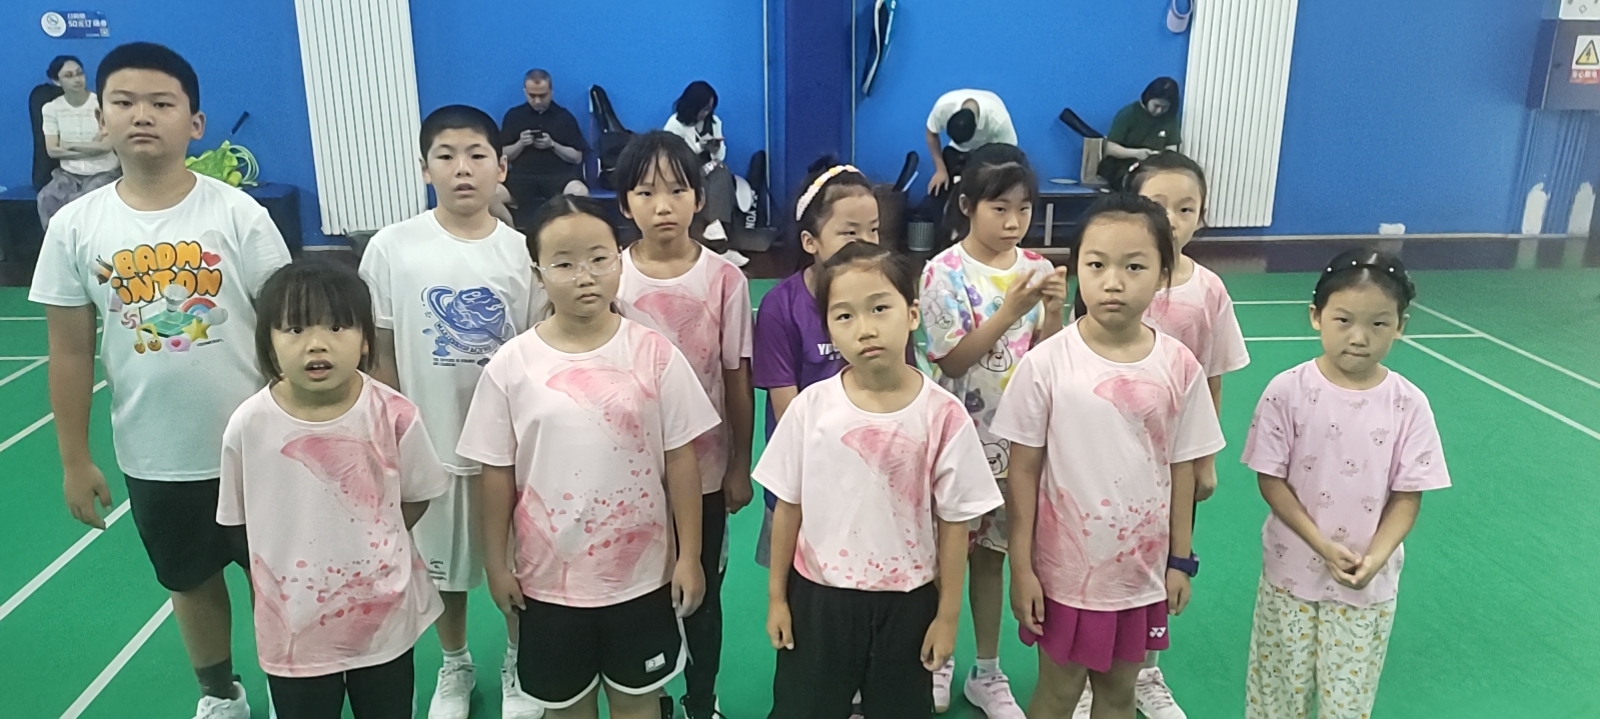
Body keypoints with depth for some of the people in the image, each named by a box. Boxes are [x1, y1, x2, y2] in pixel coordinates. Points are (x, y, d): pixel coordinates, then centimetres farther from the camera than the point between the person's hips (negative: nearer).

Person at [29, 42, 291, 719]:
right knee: (191, 580, 22)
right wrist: (74, 461, 4)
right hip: (153, 456, 3)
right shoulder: (75, 226, -5)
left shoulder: (237, 213, -12)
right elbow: (70, 352, 1)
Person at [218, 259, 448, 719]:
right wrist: (293, 557, -3)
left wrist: (370, 545, -3)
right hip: (293, 629, 0)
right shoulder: (248, 426, -15)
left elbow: (417, 497, 0)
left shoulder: (393, 415, -17)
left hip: (384, 620, 0)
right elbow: (241, 520, 1)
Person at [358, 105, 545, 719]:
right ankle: (455, 666, 42)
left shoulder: (522, 251, -8)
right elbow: (382, 351, -1)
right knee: (441, 564, 18)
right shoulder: (392, 248, -8)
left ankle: (517, 662, 40)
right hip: (429, 439, 1)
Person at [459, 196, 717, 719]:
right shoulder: (511, 365, -9)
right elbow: (498, 472, -1)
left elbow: (680, 460, -6)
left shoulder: (655, 354, -11)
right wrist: (496, 563, 3)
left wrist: (689, 555, -4)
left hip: (640, 571, 0)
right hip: (550, 574, 1)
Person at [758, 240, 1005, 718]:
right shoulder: (810, 407, -12)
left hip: (907, 602, -1)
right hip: (818, 596, 1)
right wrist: (776, 596, 3)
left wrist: (948, 614, -2)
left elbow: (954, 522, -7)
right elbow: (788, 505, -1)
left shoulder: (943, 415, -15)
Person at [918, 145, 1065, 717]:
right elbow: (950, 360, -17)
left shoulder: (1035, 269, -1)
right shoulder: (945, 272, -12)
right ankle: (938, 660, 33)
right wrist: (1010, 311, -25)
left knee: (991, 554, 15)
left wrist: (1053, 313, -19)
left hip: (1014, 439, 3)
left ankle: (987, 673, 30)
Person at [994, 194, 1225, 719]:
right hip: (1064, 570, -2)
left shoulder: (1179, 367, -9)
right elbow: (1024, 471, -9)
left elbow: (1181, 469, 1)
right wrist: (1021, 567, -7)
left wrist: (1180, 560, 6)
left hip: (1141, 571, 2)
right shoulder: (1047, 363, -15)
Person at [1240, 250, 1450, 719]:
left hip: (1370, 582, 1)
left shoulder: (1409, 405, -11)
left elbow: (1408, 496, -6)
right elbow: (1271, 481, -10)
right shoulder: (1288, 391, -15)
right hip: (1292, 571, -1)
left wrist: (1373, 559, -20)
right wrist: (1323, 546, -19)